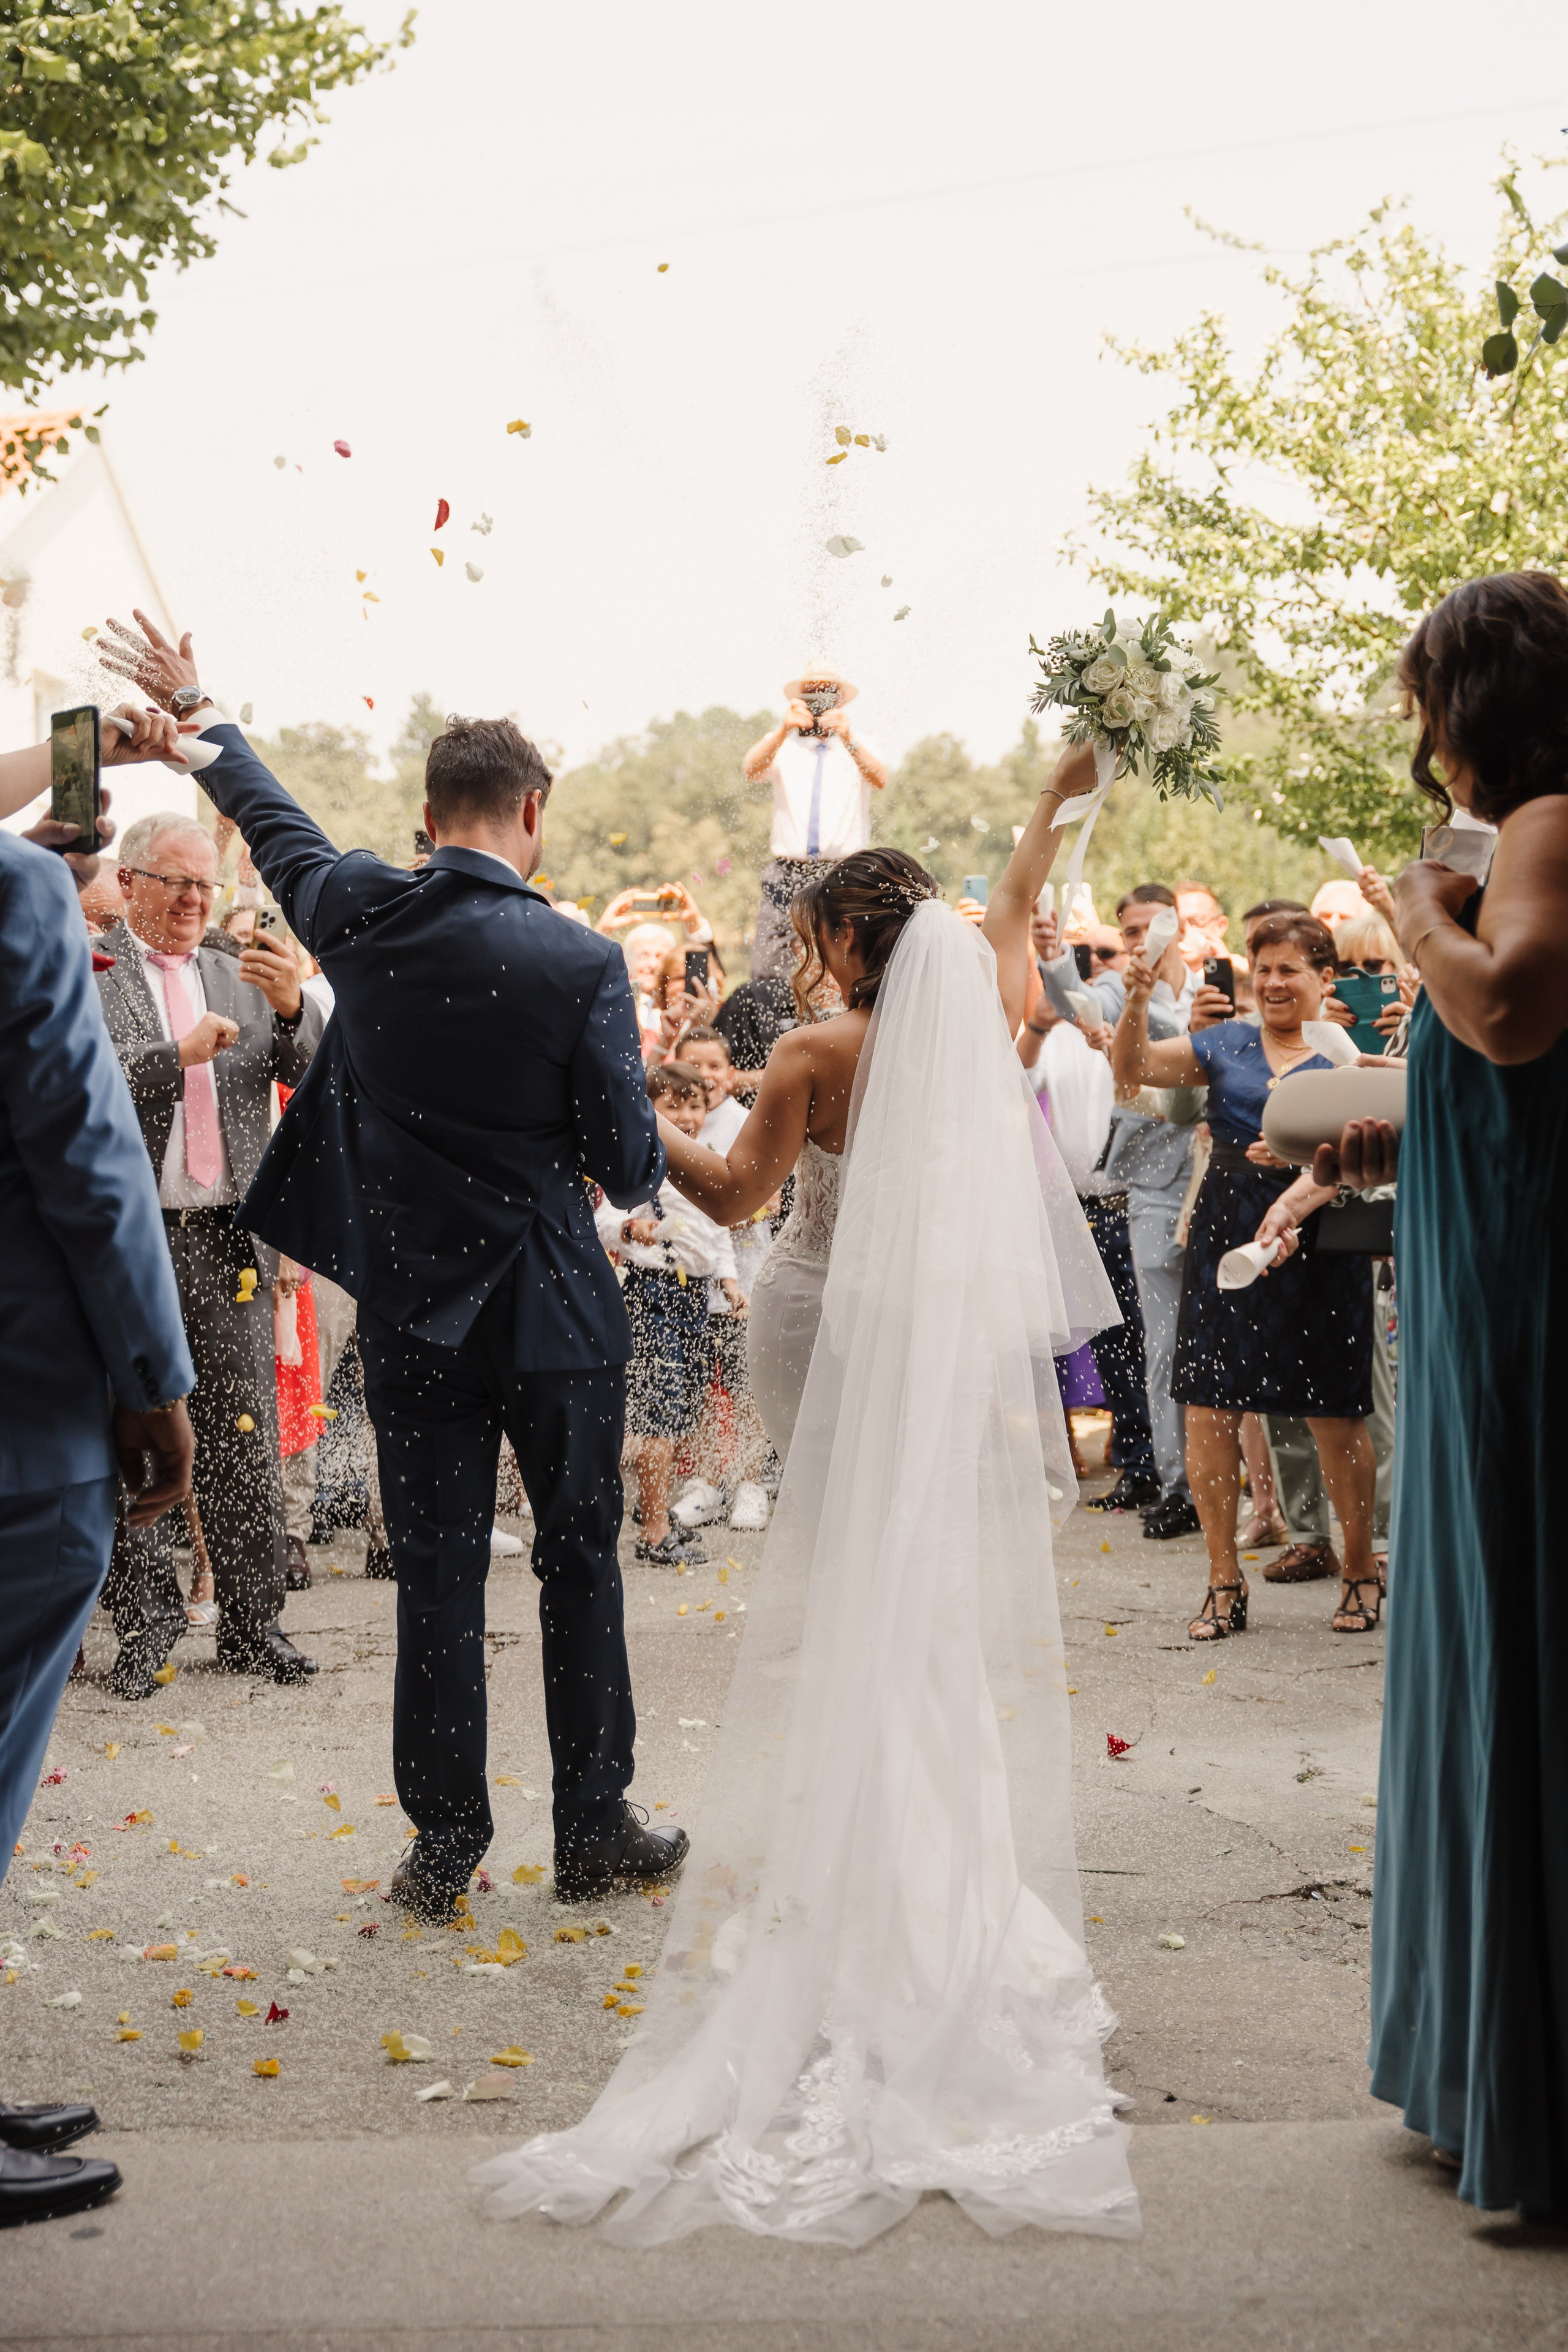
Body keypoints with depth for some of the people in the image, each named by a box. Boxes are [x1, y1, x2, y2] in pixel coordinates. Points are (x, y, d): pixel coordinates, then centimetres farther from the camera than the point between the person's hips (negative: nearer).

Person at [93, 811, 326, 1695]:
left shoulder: (242, 977, 15)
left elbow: (312, 1072, 5)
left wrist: (293, 1006, -14)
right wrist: (179, 1054, -18)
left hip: (230, 1240, 3)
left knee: (247, 1438, 4)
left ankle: (254, 1624, 12)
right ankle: (147, 1626, 12)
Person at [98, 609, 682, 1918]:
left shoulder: (361, 918, -6)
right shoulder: (581, 963, -15)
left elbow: (271, 821, 15)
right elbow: (631, 1165, -11)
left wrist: (193, 706, 32)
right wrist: (639, 1173, 14)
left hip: (412, 1309, 3)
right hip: (555, 1310, -2)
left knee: (437, 1580, 8)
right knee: (579, 1571, 10)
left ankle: (444, 1847, 14)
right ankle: (595, 1831, 19)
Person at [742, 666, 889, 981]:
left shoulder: (860, 747, 10)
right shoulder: (782, 745, 12)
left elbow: (880, 781, -11)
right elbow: (751, 772, -8)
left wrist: (848, 740, -29)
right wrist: (783, 730, -26)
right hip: (786, 872, 1)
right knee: (766, 974, -10)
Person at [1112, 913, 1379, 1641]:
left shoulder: (1346, 1056, 4)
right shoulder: (1227, 1043, 11)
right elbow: (1131, 1070, 5)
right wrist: (1137, 1004, -12)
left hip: (1317, 1243, -2)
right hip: (1226, 1238, 3)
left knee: (1335, 1416, 1)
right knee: (1208, 1407, 0)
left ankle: (1361, 1573, 20)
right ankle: (1224, 1581, 12)